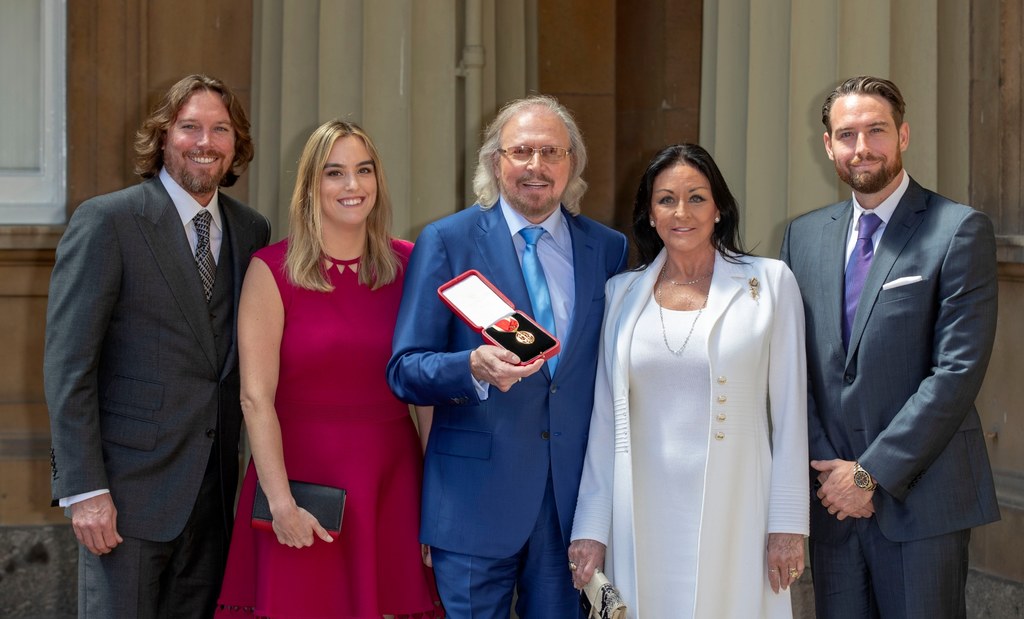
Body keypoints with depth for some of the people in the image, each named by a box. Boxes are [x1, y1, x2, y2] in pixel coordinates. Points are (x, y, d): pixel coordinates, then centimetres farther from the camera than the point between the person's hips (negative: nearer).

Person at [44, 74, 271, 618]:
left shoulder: (251, 231, 10)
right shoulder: (105, 222, -6)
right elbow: (67, 364, -10)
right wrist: (83, 489, -15)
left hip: (215, 486, 5)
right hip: (129, 486, -5)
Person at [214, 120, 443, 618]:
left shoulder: (408, 266, 5)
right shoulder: (272, 270, -4)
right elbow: (256, 397, -8)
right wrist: (280, 501, -15)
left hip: (392, 482, 3)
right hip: (303, 477, -2)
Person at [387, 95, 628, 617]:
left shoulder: (608, 249, 8)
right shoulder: (447, 242, -2)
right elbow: (404, 371, -4)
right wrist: (474, 368, -24)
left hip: (574, 496, 3)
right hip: (477, 493, -3)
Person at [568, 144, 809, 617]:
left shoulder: (770, 283, 0)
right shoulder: (622, 292, 7)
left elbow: (789, 411, 0)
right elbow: (605, 418, 9)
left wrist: (788, 522, -3)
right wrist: (591, 528, 6)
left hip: (733, 515, -2)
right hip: (643, 519, 2)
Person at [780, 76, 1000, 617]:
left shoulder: (959, 231, -5)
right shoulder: (805, 236, 11)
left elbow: (959, 370, -12)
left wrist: (871, 472, -13)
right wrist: (827, 469, -4)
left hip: (921, 497, -4)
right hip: (832, 497, 4)